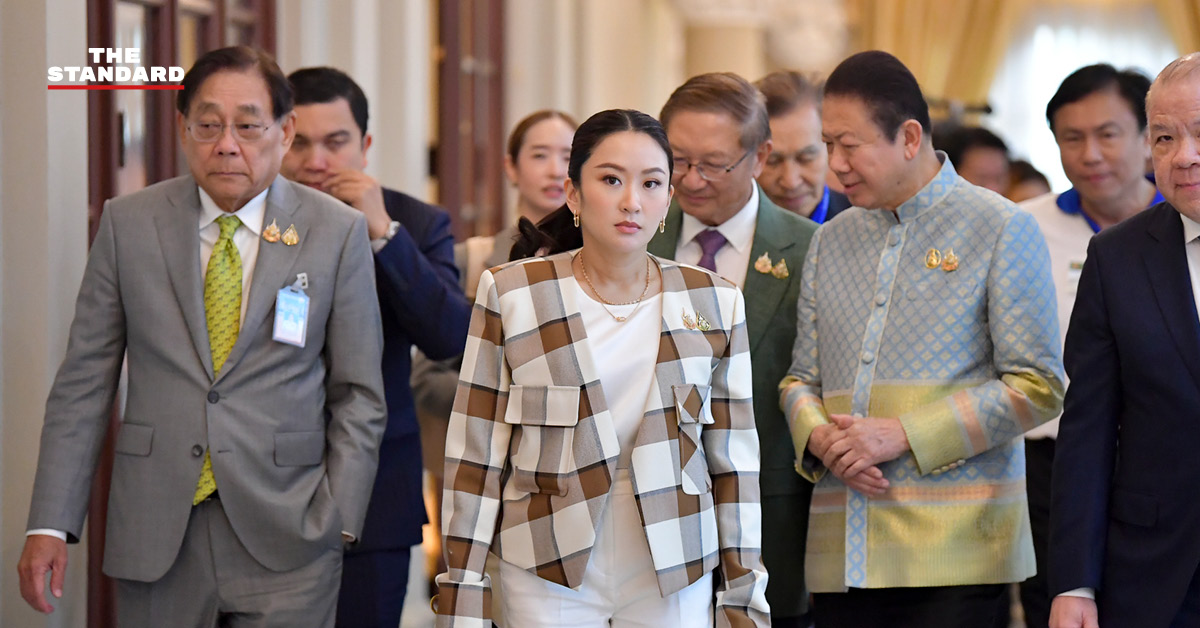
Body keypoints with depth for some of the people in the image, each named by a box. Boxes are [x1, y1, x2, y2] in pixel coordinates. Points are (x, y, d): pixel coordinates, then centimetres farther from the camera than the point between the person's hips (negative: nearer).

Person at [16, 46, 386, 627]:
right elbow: (83, 383, 5)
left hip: (286, 538, -1)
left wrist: (337, 522, -5)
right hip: (155, 540, 1)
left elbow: (358, 396, 4)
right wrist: (50, 524, -2)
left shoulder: (337, 233, 2)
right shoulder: (128, 224, 5)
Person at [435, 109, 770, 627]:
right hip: (549, 579, -1)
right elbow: (474, 457, 0)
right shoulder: (511, 296, -1)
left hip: (675, 580, 2)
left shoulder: (713, 303, 4)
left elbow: (734, 460, 7)